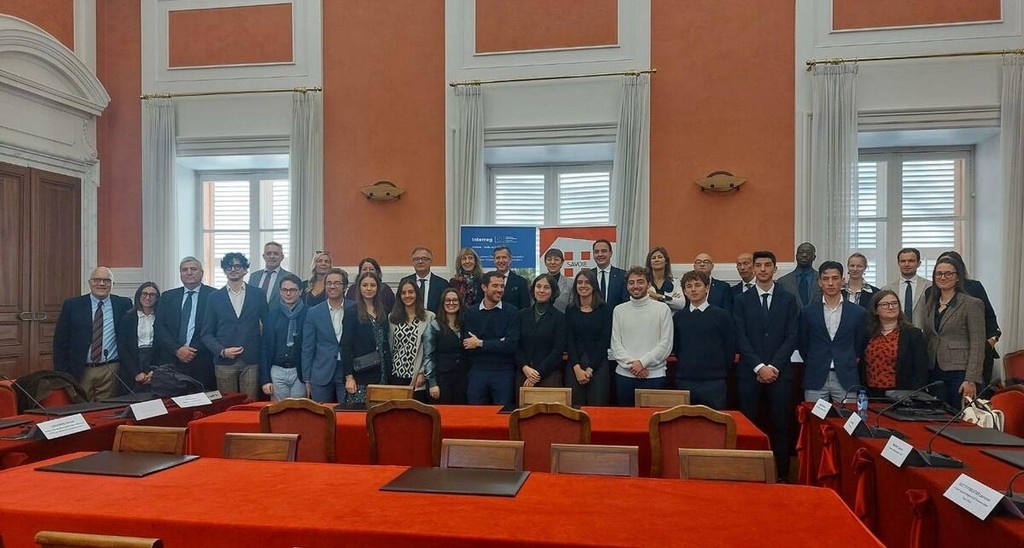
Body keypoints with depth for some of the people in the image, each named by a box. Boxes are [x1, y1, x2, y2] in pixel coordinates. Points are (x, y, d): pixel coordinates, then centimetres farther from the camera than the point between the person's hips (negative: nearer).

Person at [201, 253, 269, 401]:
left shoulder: (258, 295, 5)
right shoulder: (215, 297, 6)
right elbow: (207, 333, 6)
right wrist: (222, 351, -9)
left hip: (251, 361, 0)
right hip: (224, 362, 1)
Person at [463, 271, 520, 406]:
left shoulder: (511, 312, -1)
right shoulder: (471, 313, 4)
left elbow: (512, 345, -11)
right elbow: (467, 347, -3)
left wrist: (481, 343, -5)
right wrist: (499, 344, -11)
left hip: (504, 373, -1)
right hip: (477, 373, 2)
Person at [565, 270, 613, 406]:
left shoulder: (605, 309, 2)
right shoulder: (570, 310, 9)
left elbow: (605, 341, -3)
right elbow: (569, 341, 3)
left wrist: (590, 369, -9)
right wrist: (577, 368, -10)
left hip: (598, 365, -2)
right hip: (574, 365, 2)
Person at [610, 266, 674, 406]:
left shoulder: (662, 309, 0)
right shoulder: (619, 310, 6)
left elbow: (666, 344, -4)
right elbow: (615, 344, 3)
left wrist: (643, 362, -11)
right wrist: (631, 365, -9)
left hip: (654, 376, -2)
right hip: (624, 375, 2)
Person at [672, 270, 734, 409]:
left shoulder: (722, 316, 0)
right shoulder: (678, 317, 7)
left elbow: (730, 348, 3)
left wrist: (720, 372, 5)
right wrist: (687, 367, 8)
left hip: (713, 382, -2)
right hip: (684, 382, 2)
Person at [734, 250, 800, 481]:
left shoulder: (788, 299, 6)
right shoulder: (742, 301, 6)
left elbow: (791, 337, 0)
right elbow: (741, 338, 0)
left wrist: (774, 366, -9)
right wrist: (759, 366, -10)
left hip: (780, 371, 0)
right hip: (749, 372, 0)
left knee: (780, 425, 3)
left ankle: (781, 473, 12)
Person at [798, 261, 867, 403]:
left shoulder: (858, 313, 4)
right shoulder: (808, 312, 4)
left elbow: (861, 344, 13)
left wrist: (850, 364, 10)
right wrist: (814, 365, 10)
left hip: (847, 380, 0)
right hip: (815, 380, 0)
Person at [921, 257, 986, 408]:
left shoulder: (972, 304, -4)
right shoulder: (930, 305, 13)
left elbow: (977, 346, -9)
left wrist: (971, 380, -15)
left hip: (960, 372, -5)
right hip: (935, 373, 5)